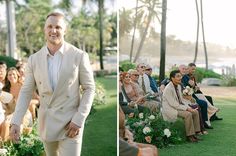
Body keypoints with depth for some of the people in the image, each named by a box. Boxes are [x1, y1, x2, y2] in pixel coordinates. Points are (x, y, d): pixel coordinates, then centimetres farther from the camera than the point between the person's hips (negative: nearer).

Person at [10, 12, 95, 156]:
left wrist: (79, 119, -15)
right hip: (46, 123, 4)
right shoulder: (34, 59, -1)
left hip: (71, 123, -4)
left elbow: (89, 88, -6)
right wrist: (16, 122, -10)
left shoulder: (79, 56, -10)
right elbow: (26, 92, 1)